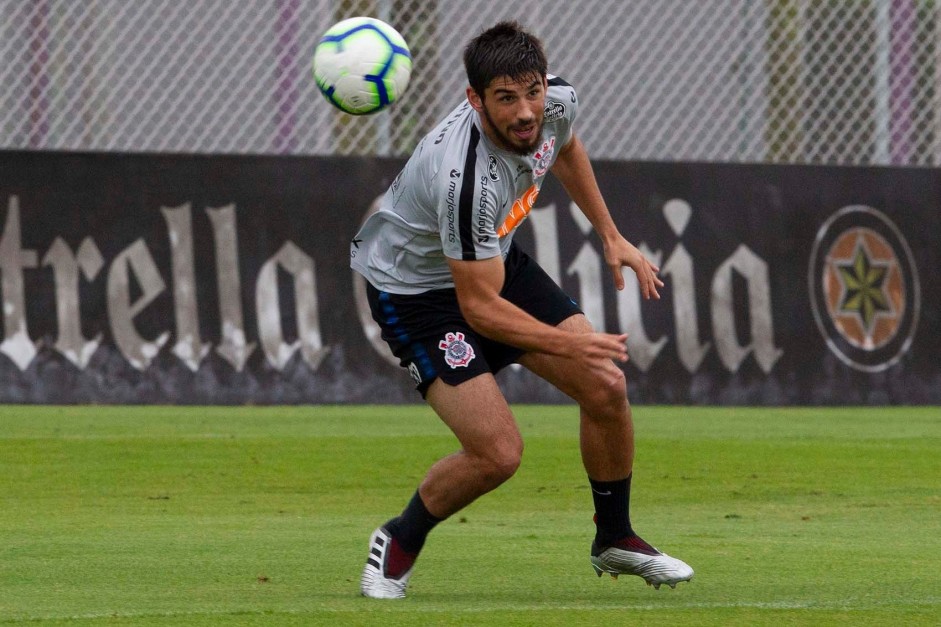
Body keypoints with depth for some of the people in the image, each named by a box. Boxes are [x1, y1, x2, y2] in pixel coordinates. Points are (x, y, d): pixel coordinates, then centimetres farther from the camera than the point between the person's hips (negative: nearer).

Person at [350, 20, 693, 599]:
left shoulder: (558, 102, -17)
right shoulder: (466, 178, -40)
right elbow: (479, 307, -31)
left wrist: (611, 235, 13)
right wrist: (568, 343, -36)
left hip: (496, 258, 7)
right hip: (415, 287, -7)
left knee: (607, 389, -1)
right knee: (498, 452, -18)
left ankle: (614, 539, 22)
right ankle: (399, 543, 9)